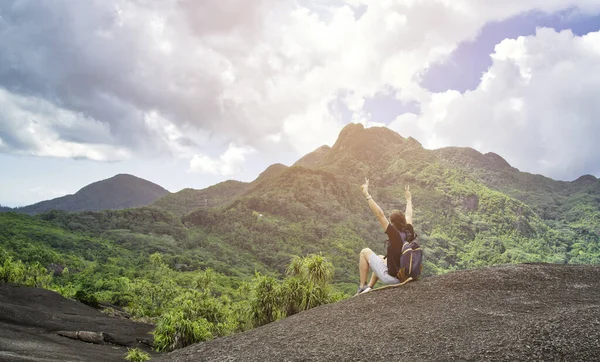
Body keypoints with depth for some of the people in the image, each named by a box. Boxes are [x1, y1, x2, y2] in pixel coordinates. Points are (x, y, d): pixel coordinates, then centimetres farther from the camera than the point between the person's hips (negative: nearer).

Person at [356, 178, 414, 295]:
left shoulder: (395, 235, -22)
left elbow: (380, 214, -24)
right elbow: (409, 216, 16)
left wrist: (367, 195, -21)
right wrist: (408, 198, 32)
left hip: (391, 278, -7)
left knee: (365, 252, 7)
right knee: (380, 258, 32)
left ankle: (362, 287, 13)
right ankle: (369, 287, 31)